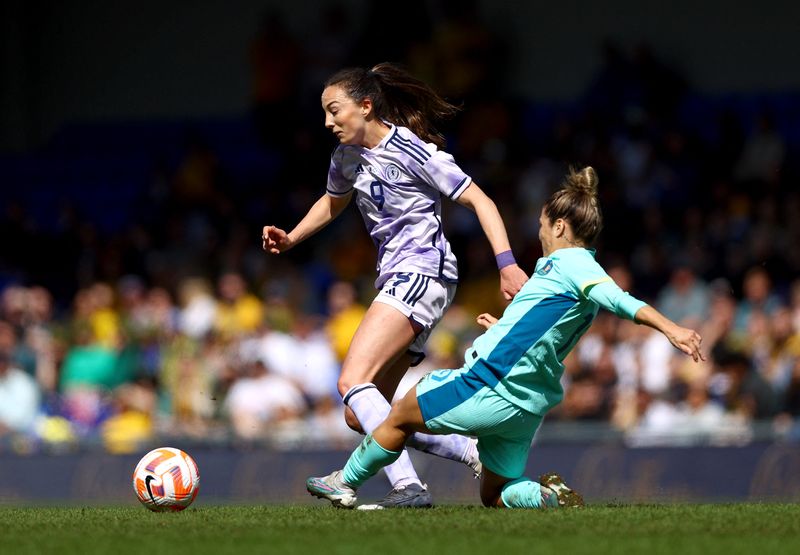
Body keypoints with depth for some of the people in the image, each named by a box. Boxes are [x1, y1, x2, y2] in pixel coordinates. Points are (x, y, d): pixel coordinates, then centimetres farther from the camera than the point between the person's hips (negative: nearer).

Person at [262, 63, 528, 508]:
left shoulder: (412, 151, -12)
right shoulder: (348, 156, 12)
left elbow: (478, 200, -13)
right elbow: (334, 201, 35)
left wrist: (507, 264, -23)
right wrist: (290, 240, 21)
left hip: (423, 274, -9)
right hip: (398, 280, 9)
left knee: (353, 381, -25)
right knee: (362, 415, 4)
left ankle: (407, 486, -32)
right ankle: (480, 452, 4)